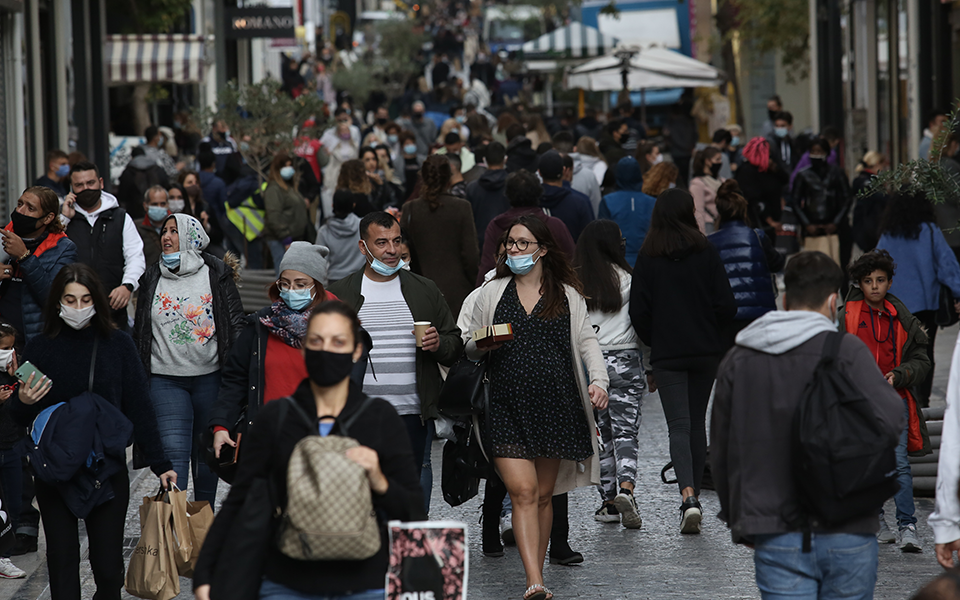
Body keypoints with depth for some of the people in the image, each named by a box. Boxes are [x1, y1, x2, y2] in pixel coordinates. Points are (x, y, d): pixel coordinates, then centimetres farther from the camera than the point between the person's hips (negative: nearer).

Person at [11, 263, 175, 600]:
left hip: (108, 469, 0)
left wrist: (160, 464, 1)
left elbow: (139, 408, 5)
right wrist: (24, 404, -15)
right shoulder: (40, 349, 1)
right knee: (62, 561, 0)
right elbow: (22, 420, 8)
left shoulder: (117, 345, 2)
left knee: (108, 565, 1)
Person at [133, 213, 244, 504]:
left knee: (205, 451, 11)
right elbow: (140, 333, 13)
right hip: (165, 380, 0)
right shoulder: (152, 278, 7)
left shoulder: (217, 274, 1)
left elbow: (236, 324, 2)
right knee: (174, 452, -12)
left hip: (210, 378, 0)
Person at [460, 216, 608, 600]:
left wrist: (598, 379, -6)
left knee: (544, 495, 7)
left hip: (554, 406, 1)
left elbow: (586, 340, 10)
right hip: (507, 407, -1)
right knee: (523, 492, -14)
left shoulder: (567, 295, 10)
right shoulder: (492, 294, 11)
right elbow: (468, 346, 17)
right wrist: (478, 343, -6)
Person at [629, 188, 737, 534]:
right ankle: (694, 495, 22)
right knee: (697, 423, 16)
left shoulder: (647, 258, -5)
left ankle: (687, 495, -23)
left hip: (667, 353, -1)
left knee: (679, 425, -4)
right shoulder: (707, 253, -4)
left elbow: (639, 312, -5)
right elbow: (727, 306, -6)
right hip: (705, 351, 2)